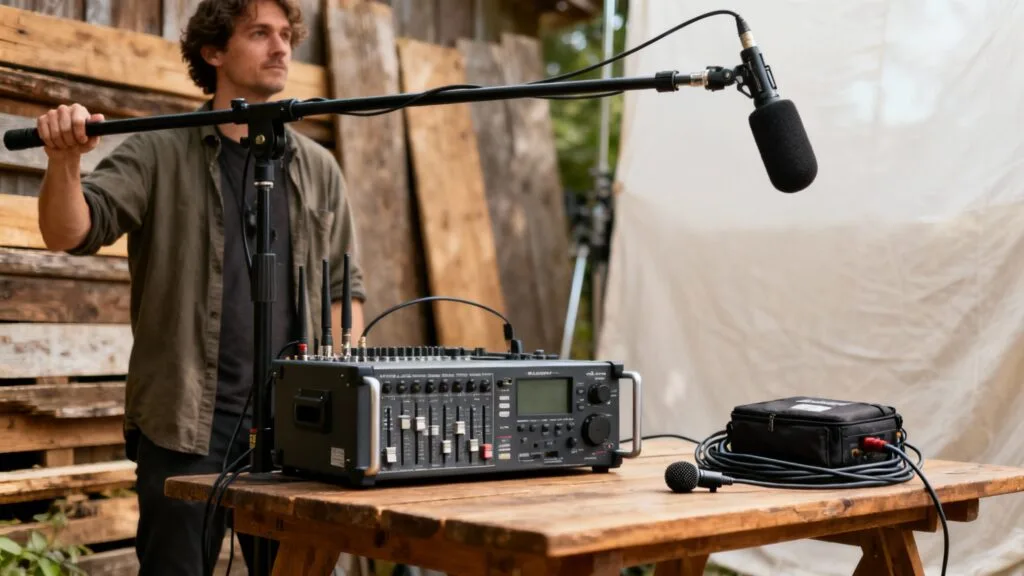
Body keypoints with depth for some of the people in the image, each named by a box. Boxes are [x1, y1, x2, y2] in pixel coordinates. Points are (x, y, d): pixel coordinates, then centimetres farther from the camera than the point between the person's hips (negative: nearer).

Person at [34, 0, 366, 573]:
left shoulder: (318, 167, 11)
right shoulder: (159, 153, 2)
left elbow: (346, 287, 13)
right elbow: (68, 235, -9)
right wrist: (65, 160, -28)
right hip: (186, 425, -3)